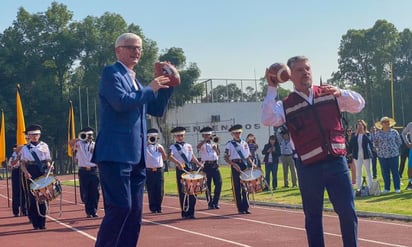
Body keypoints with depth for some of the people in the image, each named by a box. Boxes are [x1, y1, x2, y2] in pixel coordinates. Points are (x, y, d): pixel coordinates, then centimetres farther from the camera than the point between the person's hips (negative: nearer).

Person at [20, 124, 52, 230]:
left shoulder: (44, 146, 9)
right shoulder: (25, 148, 8)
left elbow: (48, 161, 9)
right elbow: (23, 163, 6)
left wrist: (48, 167, -12)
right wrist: (26, 172, -13)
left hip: (43, 174, 1)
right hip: (31, 175, -1)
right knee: (32, 198, -2)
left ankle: (42, 223, 8)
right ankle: (35, 223, 7)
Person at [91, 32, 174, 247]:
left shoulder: (135, 80, 22)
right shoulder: (111, 73, -3)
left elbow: (157, 110, 22)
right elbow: (121, 102, -20)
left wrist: (167, 87, 9)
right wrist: (150, 89, -10)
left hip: (136, 156, 9)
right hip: (115, 154, -9)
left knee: (134, 211, 9)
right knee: (120, 207, -13)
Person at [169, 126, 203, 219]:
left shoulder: (188, 146, 18)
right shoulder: (173, 147, 2)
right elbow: (170, 156, -17)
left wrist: (199, 164, 2)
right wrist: (178, 163, -34)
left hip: (191, 169, 4)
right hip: (181, 170, -4)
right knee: (183, 192, -2)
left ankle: (191, 212, 10)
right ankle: (185, 213, 7)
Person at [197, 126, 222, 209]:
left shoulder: (214, 143, 15)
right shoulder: (202, 144, 1)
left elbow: (218, 154, 11)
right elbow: (198, 147, -23)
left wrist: (215, 149, -8)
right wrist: (206, 139, -26)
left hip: (215, 165, 4)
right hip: (206, 165, -4)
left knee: (219, 183, -5)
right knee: (208, 185, 1)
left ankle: (215, 202, 6)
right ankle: (210, 203, 11)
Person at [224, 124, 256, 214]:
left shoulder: (244, 143, 15)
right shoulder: (229, 144, 0)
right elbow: (226, 158, -5)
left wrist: (252, 164, 1)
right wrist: (233, 164, -20)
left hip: (245, 166, 4)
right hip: (236, 166, -4)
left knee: (245, 187, 5)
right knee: (237, 188, -1)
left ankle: (246, 208, 11)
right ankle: (240, 209, 5)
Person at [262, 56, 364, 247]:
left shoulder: (329, 94, 9)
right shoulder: (286, 105, 1)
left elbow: (359, 104, 6)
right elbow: (268, 120, -16)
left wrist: (340, 93, -13)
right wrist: (272, 89, -16)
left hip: (336, 161, 2)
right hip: (309, 167, -1)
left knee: (348, 212, 2)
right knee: (313, 216, 7)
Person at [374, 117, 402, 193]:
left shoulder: (394, 132, 1)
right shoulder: (378, 133, 4)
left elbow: (399, 142, 7)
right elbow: (376, 143, 13)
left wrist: (394, 148, 6)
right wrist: (380, 149, 8)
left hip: (393, 154, -2)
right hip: (382, 155, 2)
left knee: (395, 172, -1)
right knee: (385, 172, 5)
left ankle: (397, 188, 5)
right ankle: (386, 188, 14)